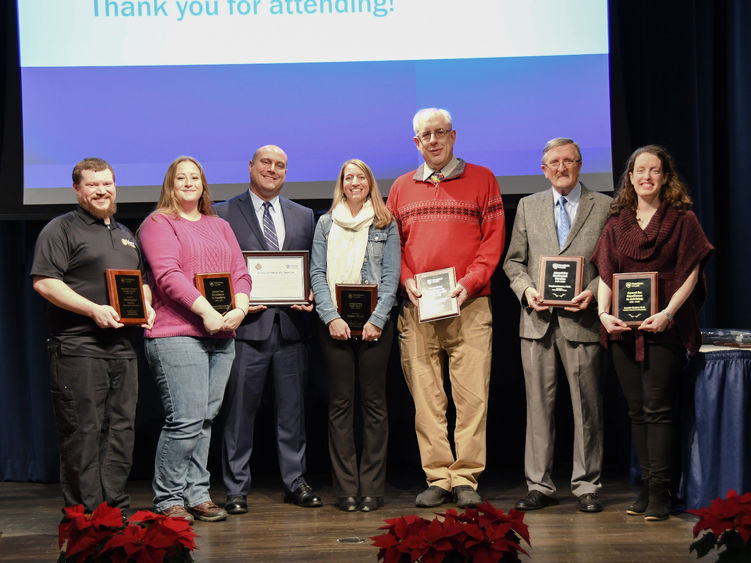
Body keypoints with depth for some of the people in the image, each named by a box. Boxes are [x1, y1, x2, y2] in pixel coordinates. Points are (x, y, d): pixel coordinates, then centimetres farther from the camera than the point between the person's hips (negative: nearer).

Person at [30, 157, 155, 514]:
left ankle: (116, 508, 15)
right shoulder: (61, 230, -1)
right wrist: (94, 310, -18)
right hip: (78, 347, -7)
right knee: (82, 431, -6)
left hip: (123, 346, 7)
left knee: (121, 429, 8)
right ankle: (85, 514, -1)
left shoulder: (125, 234, 22)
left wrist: (146, 306, 8)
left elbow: (142, 280, 31)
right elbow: (43, 282, -12)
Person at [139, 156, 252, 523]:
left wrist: (239, 308, -5)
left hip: (221, 334, 6)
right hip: (176, 333, -6)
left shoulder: (219, 226, 22)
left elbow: (240, 272, 15)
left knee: (206, 419, 6)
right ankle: (168, 499, 0)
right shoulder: (159, 223, 2)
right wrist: (206, 312, -17)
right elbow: (167, 274, -11)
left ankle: (197, 494, 13)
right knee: (186, 420, -11)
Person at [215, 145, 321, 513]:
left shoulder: (304, 216, 15)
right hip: (247, 324, -3)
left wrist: (309, 296, -2)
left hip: (292, 325, 3)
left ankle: (296, 483, 18)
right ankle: (236, 489, 7)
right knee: (239, 410, -1)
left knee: (293, 409, 8)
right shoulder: (224, 214, 5)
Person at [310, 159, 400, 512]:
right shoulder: (325, 224, 12)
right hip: (335, 323, 1)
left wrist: (376, 319, -10)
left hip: (374, 323, -1)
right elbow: (317, 274, 5)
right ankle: (345, 489, 4)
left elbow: (390, 276, 2)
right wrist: (331, 317, -8)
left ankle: (372, 488, 5)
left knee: (374, 401, 0)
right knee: (340, 403, 0)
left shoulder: (386, 225, 9)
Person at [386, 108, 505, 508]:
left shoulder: (481, 179, 8)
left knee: (471, 395, -5)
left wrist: (470, 281, -10)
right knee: (425, 396, 1)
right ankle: (437, 478, 6)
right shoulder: (401, 188, 16)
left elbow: (494, 237, 2)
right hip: (418, 309, 2)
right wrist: (406, 280, -2)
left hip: (469, 306, -2)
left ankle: (465, 478, 1)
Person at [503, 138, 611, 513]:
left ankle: (586, 487, 10)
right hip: (538, 318, 2)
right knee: (538, 405, 4)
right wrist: (526, 289, -4)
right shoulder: (528, 206, 15)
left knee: (587, 406, 1)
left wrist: (592, 292, -12)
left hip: (582, 318, -2)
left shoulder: (604, 207, 6)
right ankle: (539, 486, 10)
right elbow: (513, 261, 15)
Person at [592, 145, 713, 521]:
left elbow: (690, 274, -3)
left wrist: (668, 313, -16)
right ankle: (646, 487, 12)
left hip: (664, 326, -4)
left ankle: (659, 492, -8)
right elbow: (605, 273, 10)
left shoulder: (682, 219, 3)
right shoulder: (616, 223, 14)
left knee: (657, 407, -10)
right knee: (637, 410, 6)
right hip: (623, 328, 4)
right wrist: (604, 312, -6)